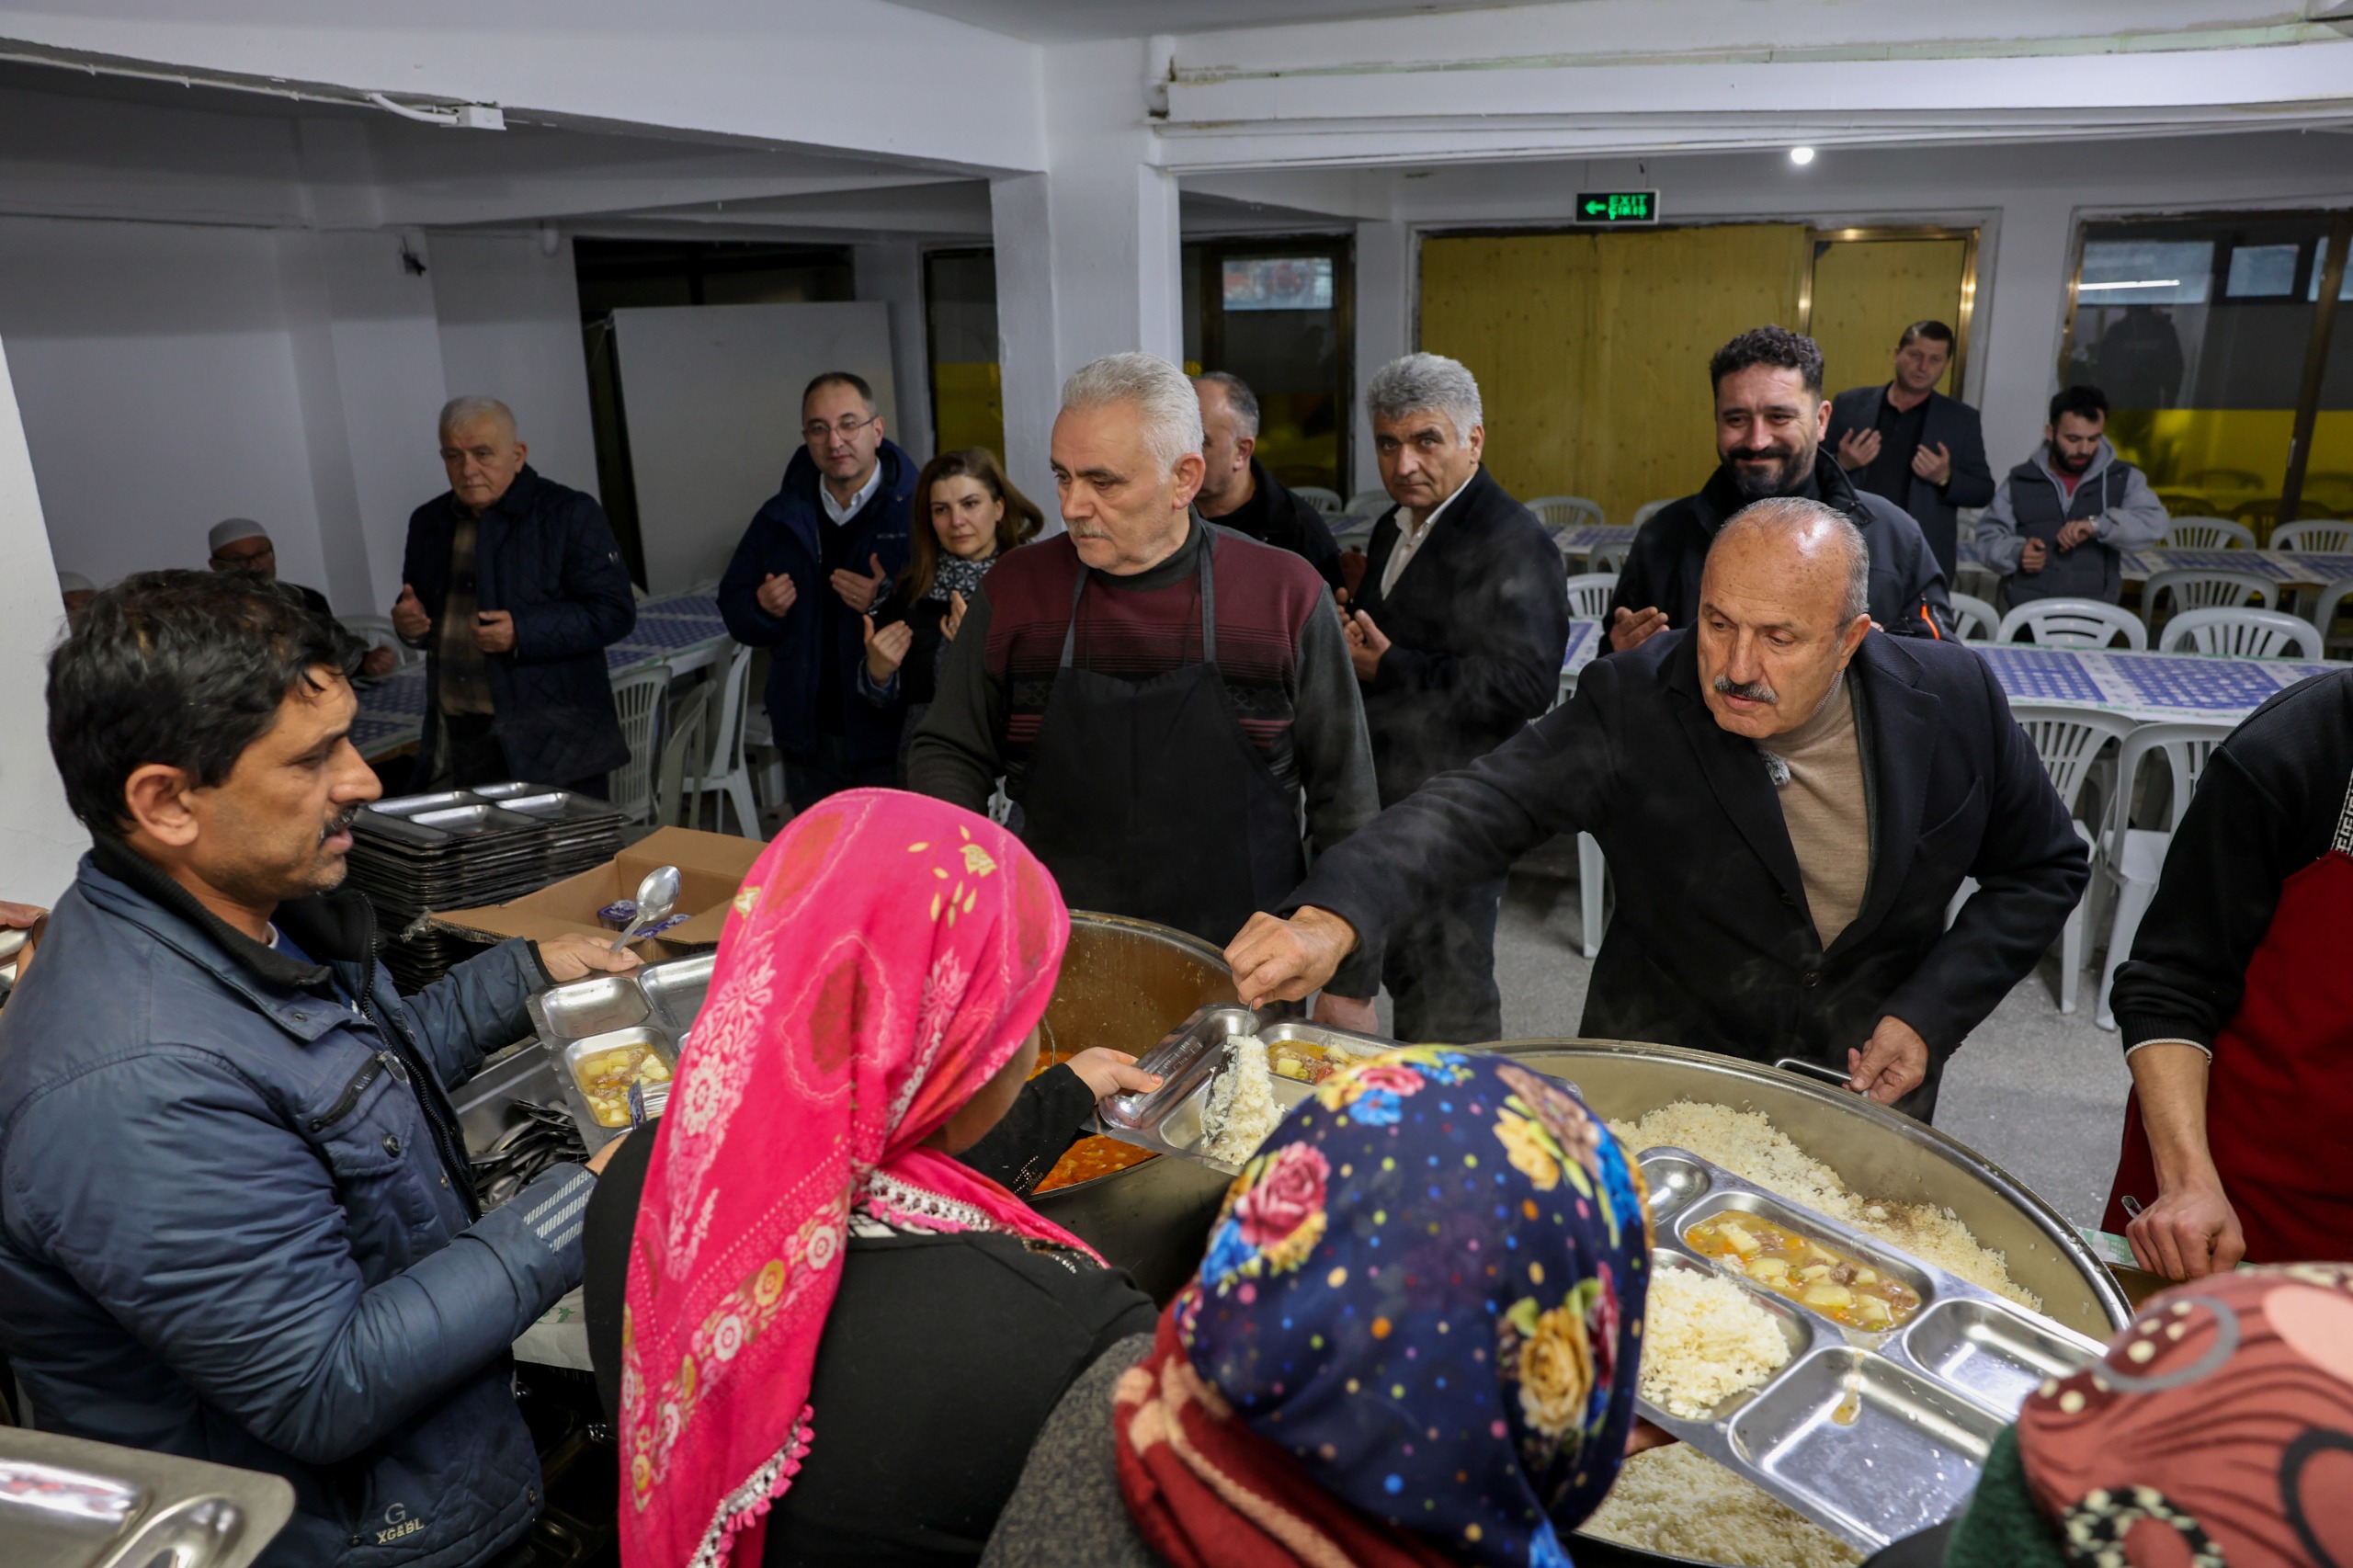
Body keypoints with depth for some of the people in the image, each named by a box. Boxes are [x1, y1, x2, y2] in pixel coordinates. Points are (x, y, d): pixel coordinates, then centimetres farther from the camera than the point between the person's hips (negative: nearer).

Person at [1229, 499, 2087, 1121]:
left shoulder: (1952, 697, -14)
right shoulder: (1634, 706, -22)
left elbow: (2045, 868, 0)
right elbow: (1481, 806, -34)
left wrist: (1929, 1016, -13)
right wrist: (1330, 917, -52)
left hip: (1869, 1083, 2)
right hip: (1662, 1080, -1)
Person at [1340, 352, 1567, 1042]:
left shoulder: (1511, 542, -16)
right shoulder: (1396, 526, 14)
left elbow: (1525, 683, -25)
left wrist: (1388, 668, -21)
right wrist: (1352, 644, 4)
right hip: (1383, 798, 9)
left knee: (1447, 997, 2)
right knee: (1401, 973, 21)